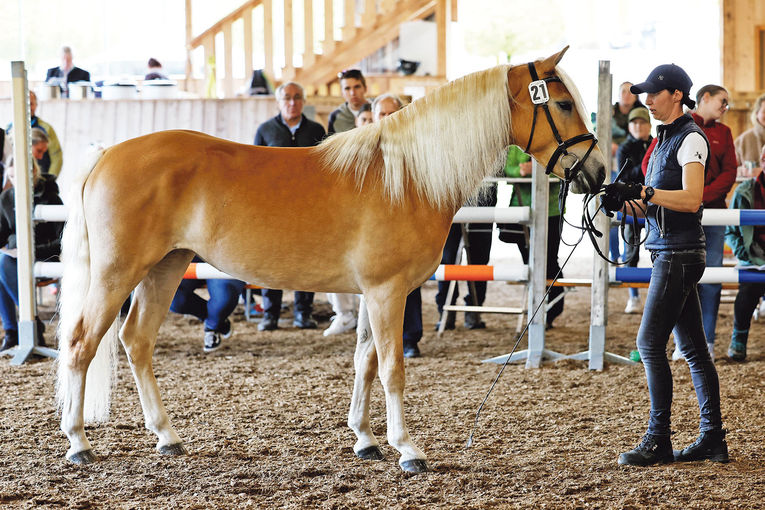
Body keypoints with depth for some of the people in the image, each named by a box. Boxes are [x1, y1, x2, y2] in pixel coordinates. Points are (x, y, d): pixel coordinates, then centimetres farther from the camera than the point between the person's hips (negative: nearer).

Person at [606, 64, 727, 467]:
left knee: (650, 343, -9)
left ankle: (658, 440, -4)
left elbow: (691, 199, -23)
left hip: (679, 254, -10)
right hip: (668, 252, 10)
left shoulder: (690, 138, -11)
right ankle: (712, 438, 14)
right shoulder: (664, 138, 18)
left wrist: (641, 192, -28)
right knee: (692, 347, 10)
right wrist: (624, 201, 4)